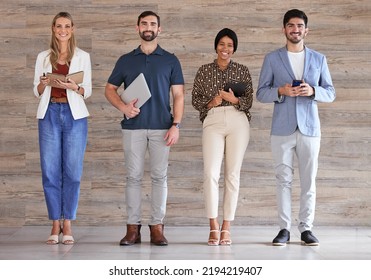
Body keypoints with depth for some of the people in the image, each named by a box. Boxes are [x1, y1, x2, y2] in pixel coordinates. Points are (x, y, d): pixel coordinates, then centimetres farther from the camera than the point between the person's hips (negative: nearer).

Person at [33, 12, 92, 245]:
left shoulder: (83, 57, 8)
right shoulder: (43, 57, 11)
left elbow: (88, 91, 7)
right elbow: (37, 92, 11)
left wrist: (75, 87, -14)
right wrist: (43, 84, -11)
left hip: (74, 115, -1)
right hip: (49, 114, 1)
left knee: (72, 171, -2)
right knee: (50, 171, -1)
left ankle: (67, 224, 6)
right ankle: (55, 224, 8)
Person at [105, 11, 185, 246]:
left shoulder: (170, 60, 8)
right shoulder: (126, 60, 11)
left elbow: (178, 95, 5)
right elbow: (110, 89, 14)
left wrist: (176, 125, -6)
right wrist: (123, 106, -6)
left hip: (161, 127, -1)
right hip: (133, 126, 1)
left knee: (160, 176, 0)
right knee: (134, 176, 1)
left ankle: (157, 227, 5)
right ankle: (133, 228, 5)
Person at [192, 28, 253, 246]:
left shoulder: (242, 71, 11)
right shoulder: (204, 71, 12)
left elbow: (249, 102, 8)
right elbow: (195, 100, 11)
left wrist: (234, 99, -12)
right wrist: (210, 103, -8)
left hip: (238, 122, 0)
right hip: (213, 122, 0)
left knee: (232, 174, -1)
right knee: (211, 173, -13)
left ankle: (226, 228, 4)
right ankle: (214, 227, -7)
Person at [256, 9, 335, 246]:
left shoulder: (319, 59, 11)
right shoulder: (272, 59, 8)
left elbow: (330, 93, 10)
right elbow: (261, 93, 5)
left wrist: (313, 91, -11)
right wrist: (281, 91, -14)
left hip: (309, 128, 1)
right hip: (282, 128, -1)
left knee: (309, 180, 1)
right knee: (284, 179, -1)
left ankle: (306, 228, 8)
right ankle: (284, 229, 4)